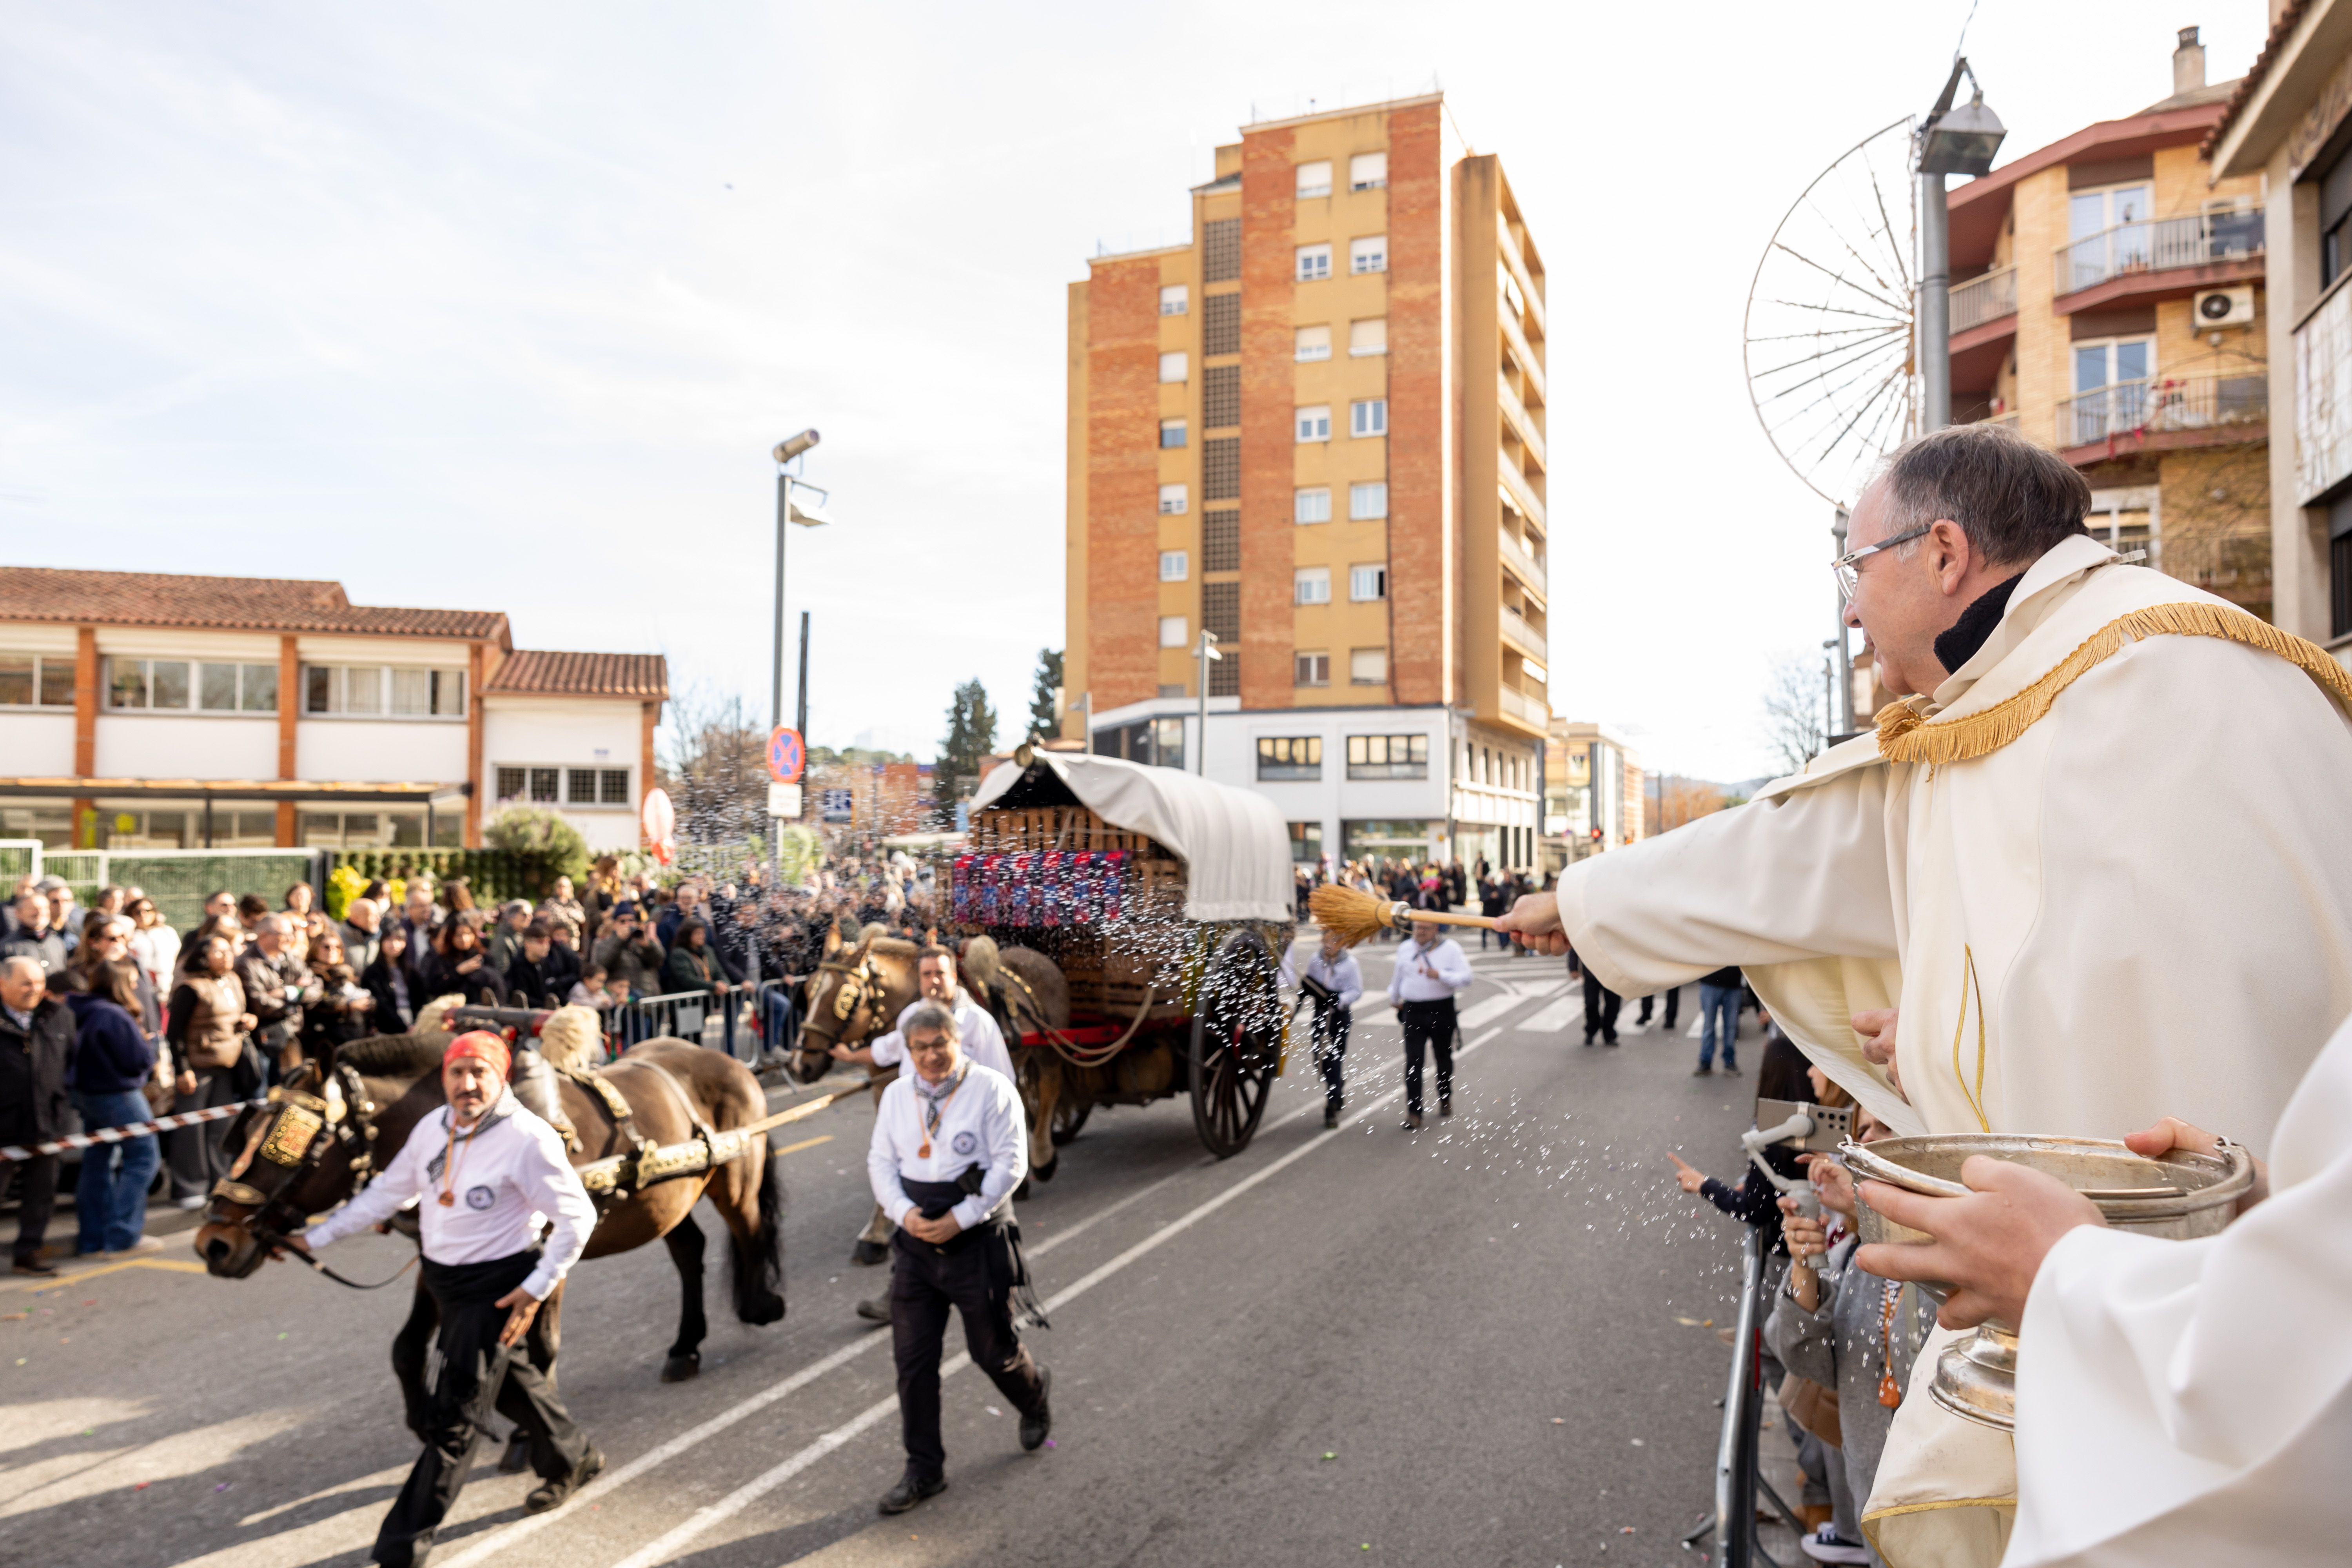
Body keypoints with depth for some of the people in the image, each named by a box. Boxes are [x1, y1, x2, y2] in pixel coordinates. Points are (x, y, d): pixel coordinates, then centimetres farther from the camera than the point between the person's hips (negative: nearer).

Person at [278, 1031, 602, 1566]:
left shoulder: (528, 1139, -25)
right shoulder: (433, 1127, -3)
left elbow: (577, 1217, -21)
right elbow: (386, 1193, 9)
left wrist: (537, 1290, -22)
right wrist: (314, 1239, 7)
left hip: (496, 1287, -8)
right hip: (442, 1278, 8)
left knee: (454, 1420, -1)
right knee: (505, 1378, 25)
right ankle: (572, 1457, 47)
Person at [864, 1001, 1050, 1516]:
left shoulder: (992, 1089, -10)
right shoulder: (896, 1094, 5)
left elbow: (1011, 1163, -13)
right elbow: (881, 1163, 7)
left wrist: (960, 1219, -18)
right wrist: (904, 1213, -11)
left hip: (978, 1241, -4)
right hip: (915, 1242, 4)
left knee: (993, 1349, 9)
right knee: (913, 1361, 5)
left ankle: (1035, 1400, 43)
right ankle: (924, 1471, 20)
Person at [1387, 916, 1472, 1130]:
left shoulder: (1451, 948, -5)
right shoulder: (1405, 949, 7)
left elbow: (1466, 977, -14)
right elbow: (1398, 977, 23)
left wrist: (1440, 975, -28)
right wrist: (1395, 999, 35)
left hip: (1442, 1010, -1)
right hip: (1414, 1011, 1)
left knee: (1444, 1057, 16)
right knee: (1413, 1061, -7)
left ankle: (1445, 1099, 39)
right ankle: (1414, 1112, -6)